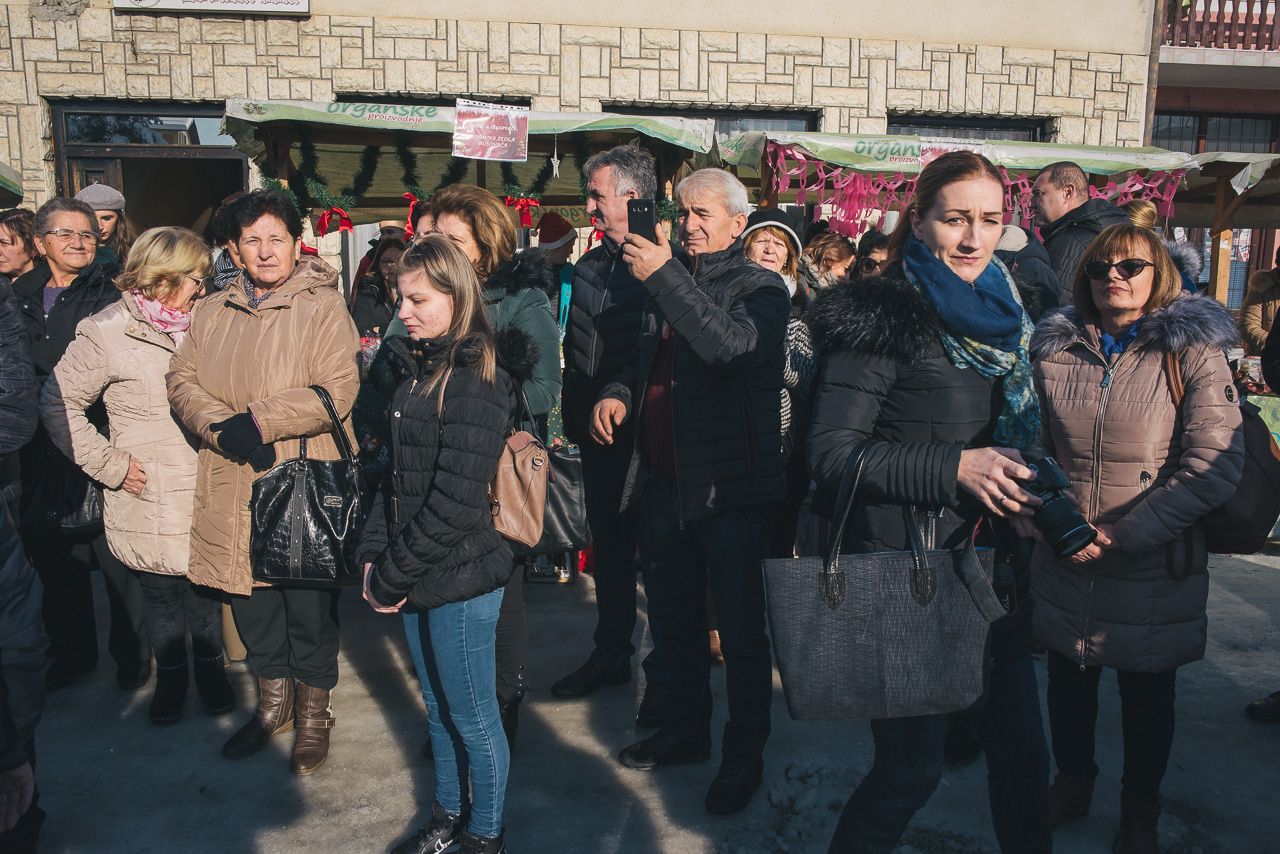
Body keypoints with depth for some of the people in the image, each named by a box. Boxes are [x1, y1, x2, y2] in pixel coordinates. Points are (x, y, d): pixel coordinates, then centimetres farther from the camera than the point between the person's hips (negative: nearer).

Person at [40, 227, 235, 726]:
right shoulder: (108, 333, -7)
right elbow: (59, 404, -5)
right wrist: (109, 463, -9)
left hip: (206, 495, 3)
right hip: (149, 499, -3)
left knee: (206, 585, 11)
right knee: (160, 593, 11)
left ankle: (210, 667, 31)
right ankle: (170, 674, 31)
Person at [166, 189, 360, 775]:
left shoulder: (323, 309, -6)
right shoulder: (211, 312, 13)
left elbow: (337, 391, -16)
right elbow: (182, 380, 5)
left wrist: (257, 419, -20)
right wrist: (222, 426, -14)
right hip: (232, 486, 5)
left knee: (309, 607, 5)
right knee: (251, 603, 17)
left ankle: (313, 713, 25)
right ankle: (273, 702, 37)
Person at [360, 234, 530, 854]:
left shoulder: (474, 383, -19)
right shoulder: (415, 369, 7)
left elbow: (455, 503, -22)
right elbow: (397, 475, 10)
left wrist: (392, 575, -15)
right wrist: (373, 554, 2)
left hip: (461, 578, -8)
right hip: (422, 575, 8)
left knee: (473, 717, 9)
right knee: (439, 707, 23)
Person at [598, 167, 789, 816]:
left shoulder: (760, 287, -6)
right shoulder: (665, 286, 13)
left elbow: (738, 347, -28)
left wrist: (664, 277, -29)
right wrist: (619, 393, 3)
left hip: (730, 488, -6)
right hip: (662, 482, 7)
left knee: (740, 631, 5)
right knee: (674, 622, 19)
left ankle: (745, 756, 23)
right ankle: (685, 731, 38)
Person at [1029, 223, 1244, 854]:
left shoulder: (1192, 351, -8)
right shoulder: (1055, 349, 3)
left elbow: (1215, 466, -15)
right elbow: (1035, 445, 13)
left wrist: (1120, 535, -19)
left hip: (1154, 569, -2)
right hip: (1064, 566, 3)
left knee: (1147, 695, 15)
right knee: (1068, 683, 18)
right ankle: (1073, 783, 43)